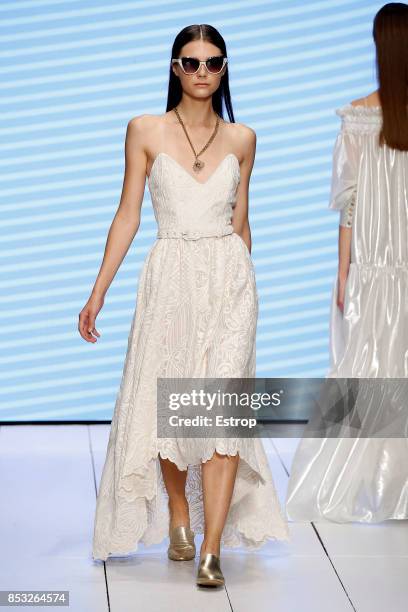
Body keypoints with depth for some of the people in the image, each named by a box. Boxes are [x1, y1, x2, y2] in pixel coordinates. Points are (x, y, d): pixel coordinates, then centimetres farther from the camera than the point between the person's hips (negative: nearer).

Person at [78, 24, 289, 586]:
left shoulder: (241, 139, 7)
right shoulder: (146, 131, 1)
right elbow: (128, 214, 2)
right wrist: (98, 293, -2)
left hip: (230, 278, 1)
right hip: (170, 280, 0)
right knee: (165, 406, 5)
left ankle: (212, 549, -9)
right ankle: (178, 516, 30)